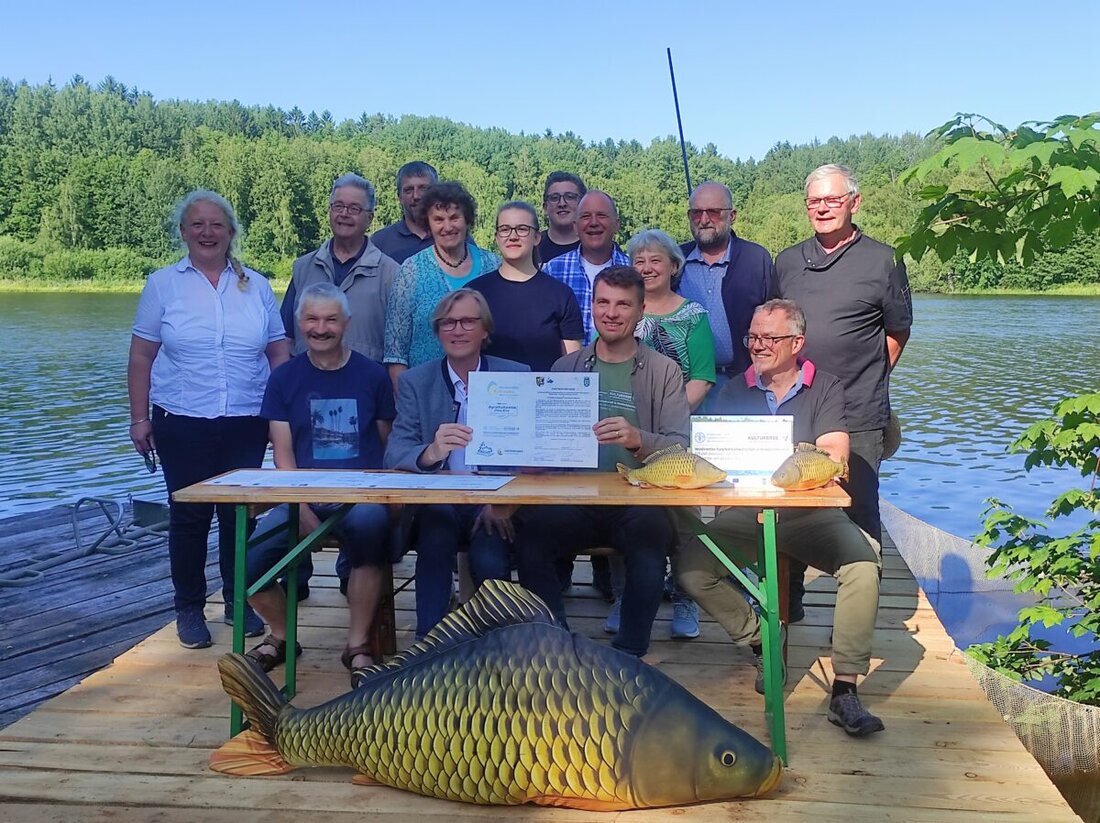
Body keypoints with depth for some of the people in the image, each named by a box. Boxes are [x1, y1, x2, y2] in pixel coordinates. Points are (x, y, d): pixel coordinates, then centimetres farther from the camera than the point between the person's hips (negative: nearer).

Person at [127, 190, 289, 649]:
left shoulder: (256, 286, 8)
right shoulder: (163, 285, 4)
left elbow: (280, 351, 10)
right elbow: (141, 356, 4)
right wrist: (139, 418, -1)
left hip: (247, 421, 1)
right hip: (183, 422, -1)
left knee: (240, 512, 6)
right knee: (189, 514, 3)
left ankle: (239, 601, 21)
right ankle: (189, 609, 17)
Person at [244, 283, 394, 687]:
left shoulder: (372, 375, 7)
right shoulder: (284, 378, 8)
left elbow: (389, 444, 9)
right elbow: (283, 453, 3)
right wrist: (302, 507, -13)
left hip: (361, 495, -2)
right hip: (303, 496, 2)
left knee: (369, 524, -37)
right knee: (247, 564, -20)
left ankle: (358, 645, -18)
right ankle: (281, 636, 14)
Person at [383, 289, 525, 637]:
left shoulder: (517, 376, 7)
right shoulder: (414, 382, 8)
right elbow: (394, 454, -4)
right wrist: (430, 452, -28)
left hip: (496, 502, 0)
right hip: (437, 501, 1)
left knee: (489, 560, -28)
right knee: (436, 536, -31)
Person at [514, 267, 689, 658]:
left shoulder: (664, 371, 7)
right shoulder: (566, 367, 14)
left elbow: (679, 447, -2)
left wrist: (637, 439, -23)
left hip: (640, 501, -2)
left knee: (651, 535, -33)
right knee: (530, 534, -26)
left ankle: (629, 652, -15)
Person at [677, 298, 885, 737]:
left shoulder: (825, 388, 6)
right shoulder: (735, 392, 13)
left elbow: (833, 455, -7)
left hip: (810, 514, -1)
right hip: (745, 513, 2)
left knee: (863, 559, -30)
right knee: (690, 567, -23)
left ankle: (845, 689, -22)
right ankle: (763, 642, -1)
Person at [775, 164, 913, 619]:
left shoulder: (882, 261, 0)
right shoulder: (787, 261, 11)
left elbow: (897, 332, 8)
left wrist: (864, 380, 7)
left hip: (858, 416, -4)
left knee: (858, 512, 2)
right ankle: (787, 599, 26)